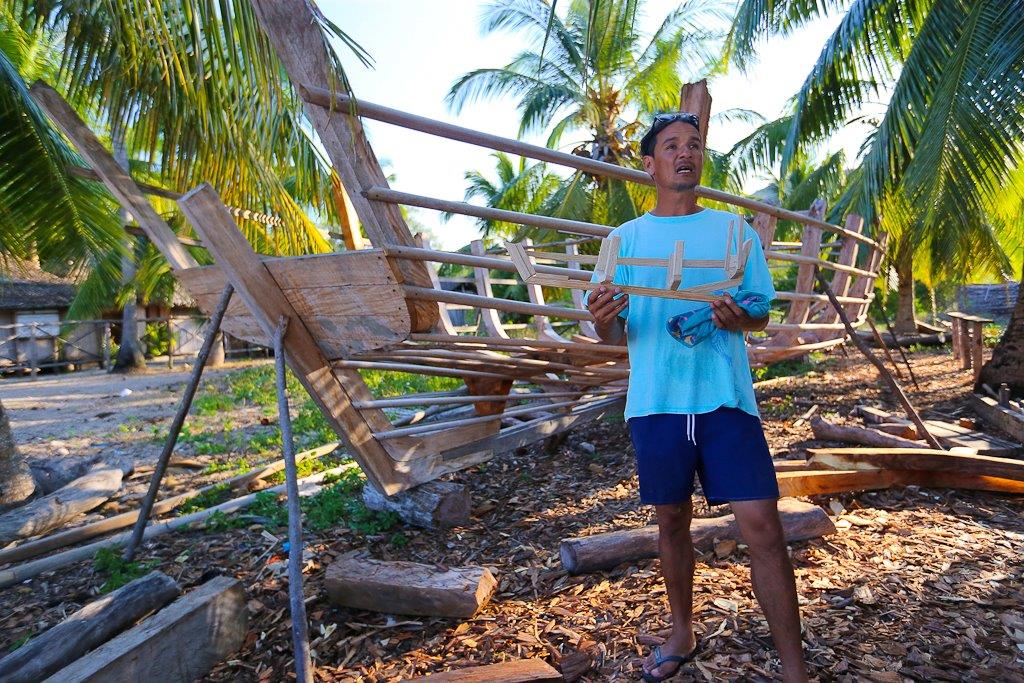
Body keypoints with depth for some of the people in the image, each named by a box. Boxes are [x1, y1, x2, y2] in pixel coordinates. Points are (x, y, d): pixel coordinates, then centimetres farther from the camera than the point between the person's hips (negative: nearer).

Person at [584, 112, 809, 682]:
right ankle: (684, 635, 34)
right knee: (672, 521, 13)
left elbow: (761, 318, 9)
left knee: (763, 526, -6)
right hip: (656, 402, 1)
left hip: (726, 399, -1)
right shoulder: (626, 239, 8)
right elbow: (614, 335, 7)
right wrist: (603, 320, -17)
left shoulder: (735, 229, 7)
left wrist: (736, 319, -14)